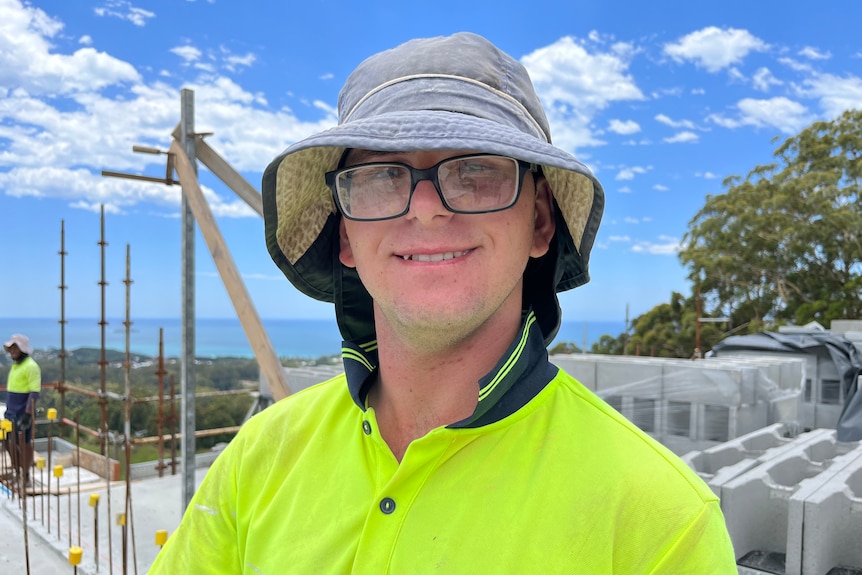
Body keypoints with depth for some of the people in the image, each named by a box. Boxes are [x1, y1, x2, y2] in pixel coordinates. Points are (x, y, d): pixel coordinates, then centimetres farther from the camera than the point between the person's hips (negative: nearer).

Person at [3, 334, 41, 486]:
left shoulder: (31, 366, -15)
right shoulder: (15, 365, 13)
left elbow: (34, 392, -19)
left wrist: (28, 414, -24)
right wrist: (8, 409, 21)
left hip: (23, 413, -9)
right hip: (12, 412, 9)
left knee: (24, 444, 0)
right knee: (9, 442, 13)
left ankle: (25, 477, 11)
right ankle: (18, 473, 27)